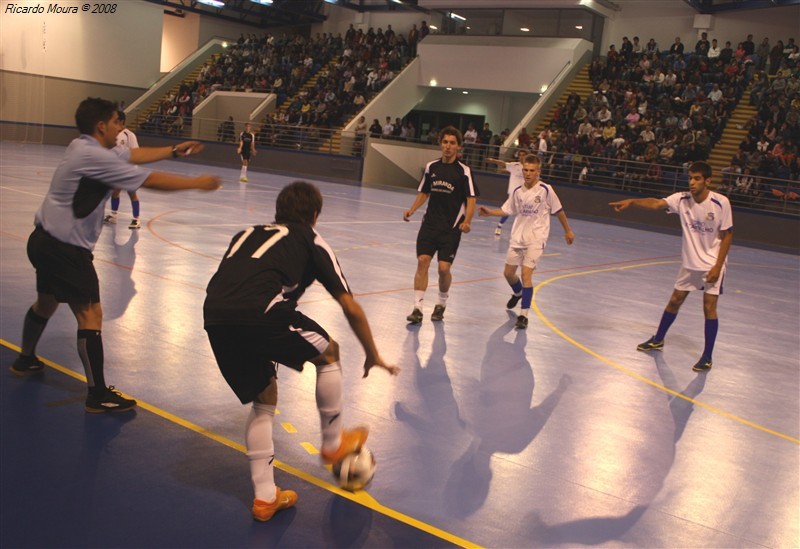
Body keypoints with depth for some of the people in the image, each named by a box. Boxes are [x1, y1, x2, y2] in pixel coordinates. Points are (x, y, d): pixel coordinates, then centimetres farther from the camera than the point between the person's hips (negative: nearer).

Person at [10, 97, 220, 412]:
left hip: (45, 241, 11)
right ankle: (98, 395, -3)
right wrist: (197, 183, -8)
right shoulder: (94, 156, -21)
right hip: (65, 248, -11)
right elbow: (152, 181, -18)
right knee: (90, 315, -8)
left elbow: (134, 155, 17)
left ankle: (25, 360, 49)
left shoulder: (84, 147, 7)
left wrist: (174, 151, 19)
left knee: (46, 302, 28)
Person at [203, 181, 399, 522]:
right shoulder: (311, 241, 19)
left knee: (263, 399, 25)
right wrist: (373, 356, 31)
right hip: (259, 313, -5)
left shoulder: (247, 234, 33)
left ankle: (265, 497, 27)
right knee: (328, 353, 22)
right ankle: (333, 442, 34)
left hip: (213, 315, 6)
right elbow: (351, 308, 18)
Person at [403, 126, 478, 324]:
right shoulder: (431, 167, 9)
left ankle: (441, 304, 22)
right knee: (422, 261, -10)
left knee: (444, 268, -5)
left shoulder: (464, 171, -4)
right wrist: (411, 210, 4)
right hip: (430, 224, 3)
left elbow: (471, 200, -6)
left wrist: (467, 222, -22)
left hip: (451, 228, -3)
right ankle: (418, 307, -7)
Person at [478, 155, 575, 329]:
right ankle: (518, 293, 49)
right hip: (517, 237, 5)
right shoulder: (518, 191, 2)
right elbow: (506, 210, 13)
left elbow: (558, 211, 0)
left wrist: (568, 231, 7)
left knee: (526, 273, -17)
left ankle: (523, 316, -10)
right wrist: (489, 212, -3)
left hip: (536, 239, -5)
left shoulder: (545, 190, -10)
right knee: (508, 272, 14)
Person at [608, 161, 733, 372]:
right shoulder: (682, 199, -10)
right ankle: (658, 340, 32)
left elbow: (727, 235, -11)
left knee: (709, 307, -7)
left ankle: (707, 356, 4)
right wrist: (631, 201, -44)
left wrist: (718, 266, -17)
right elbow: (657, 203, -26)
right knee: (675, 301, 12)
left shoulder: (721, 203, -18)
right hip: (689, 262, 4)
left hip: (712, 264, -4)